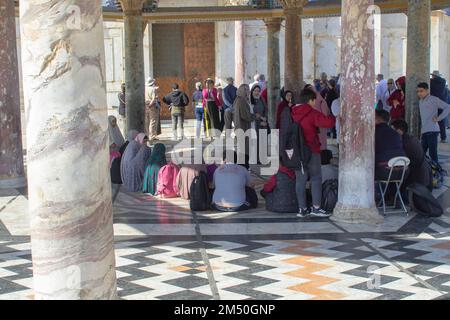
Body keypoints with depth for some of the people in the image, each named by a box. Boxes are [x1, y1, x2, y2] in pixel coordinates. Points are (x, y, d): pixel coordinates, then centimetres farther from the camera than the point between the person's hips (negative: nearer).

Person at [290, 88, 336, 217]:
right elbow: (328, 123, -21)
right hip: (311, 150, -5)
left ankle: (302, 208, 9)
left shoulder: (292, 113, 7)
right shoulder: (312, 113, -12)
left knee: (300, 180, 8)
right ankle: (316, 207, 2)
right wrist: (332, 117, -1)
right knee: (316, 178, 5)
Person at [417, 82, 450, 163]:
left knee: (432, 153, -8)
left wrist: (438, 118, -11)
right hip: (424, 131, 8)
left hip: (432, 130, -8)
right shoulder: (420, 101, 18)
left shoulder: (434, 100, -5)